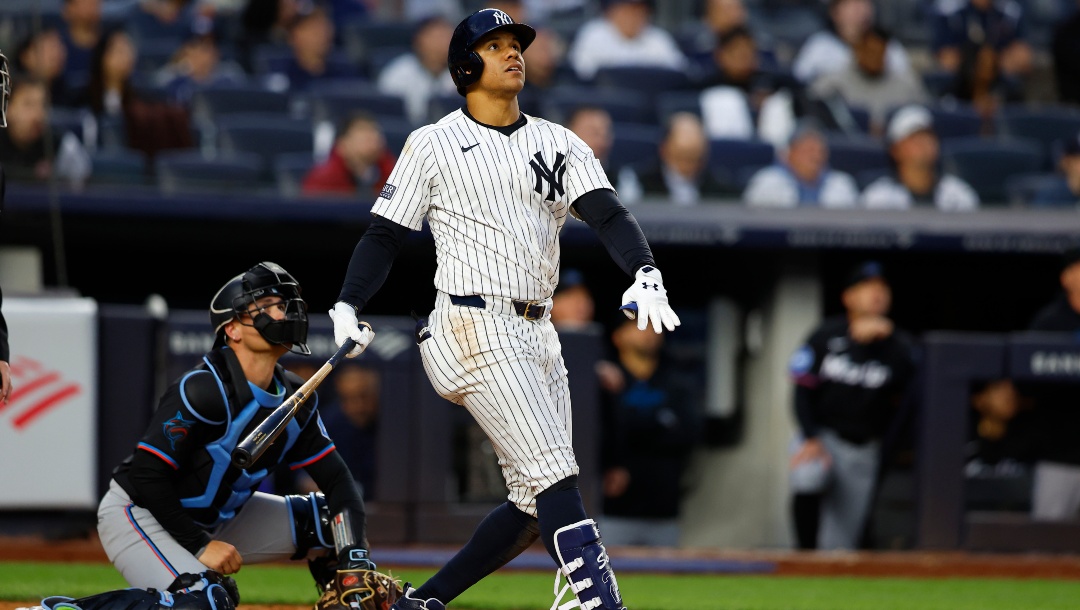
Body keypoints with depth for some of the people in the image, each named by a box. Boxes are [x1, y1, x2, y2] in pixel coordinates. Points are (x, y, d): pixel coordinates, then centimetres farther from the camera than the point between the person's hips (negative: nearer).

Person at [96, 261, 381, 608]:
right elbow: (148, 475, -25)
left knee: (330, 520, -1)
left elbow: (336, 478, 0)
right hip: (139, 514, -8)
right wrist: (200, 545, -25)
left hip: (219, 517, 8)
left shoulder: (295, 400, -2)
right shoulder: (203, 390, -26)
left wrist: (355, 556, -15)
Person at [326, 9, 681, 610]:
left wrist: (647, 275, -20)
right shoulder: (434, 145, 2)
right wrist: (348, 306, -13)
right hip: (476, 330, -6)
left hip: (538, 334, 6)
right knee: (555, 478, -18)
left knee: (536, 503, 6)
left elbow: (608, 214, -2)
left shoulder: (559, 143, 12)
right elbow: (385, 235, 3)